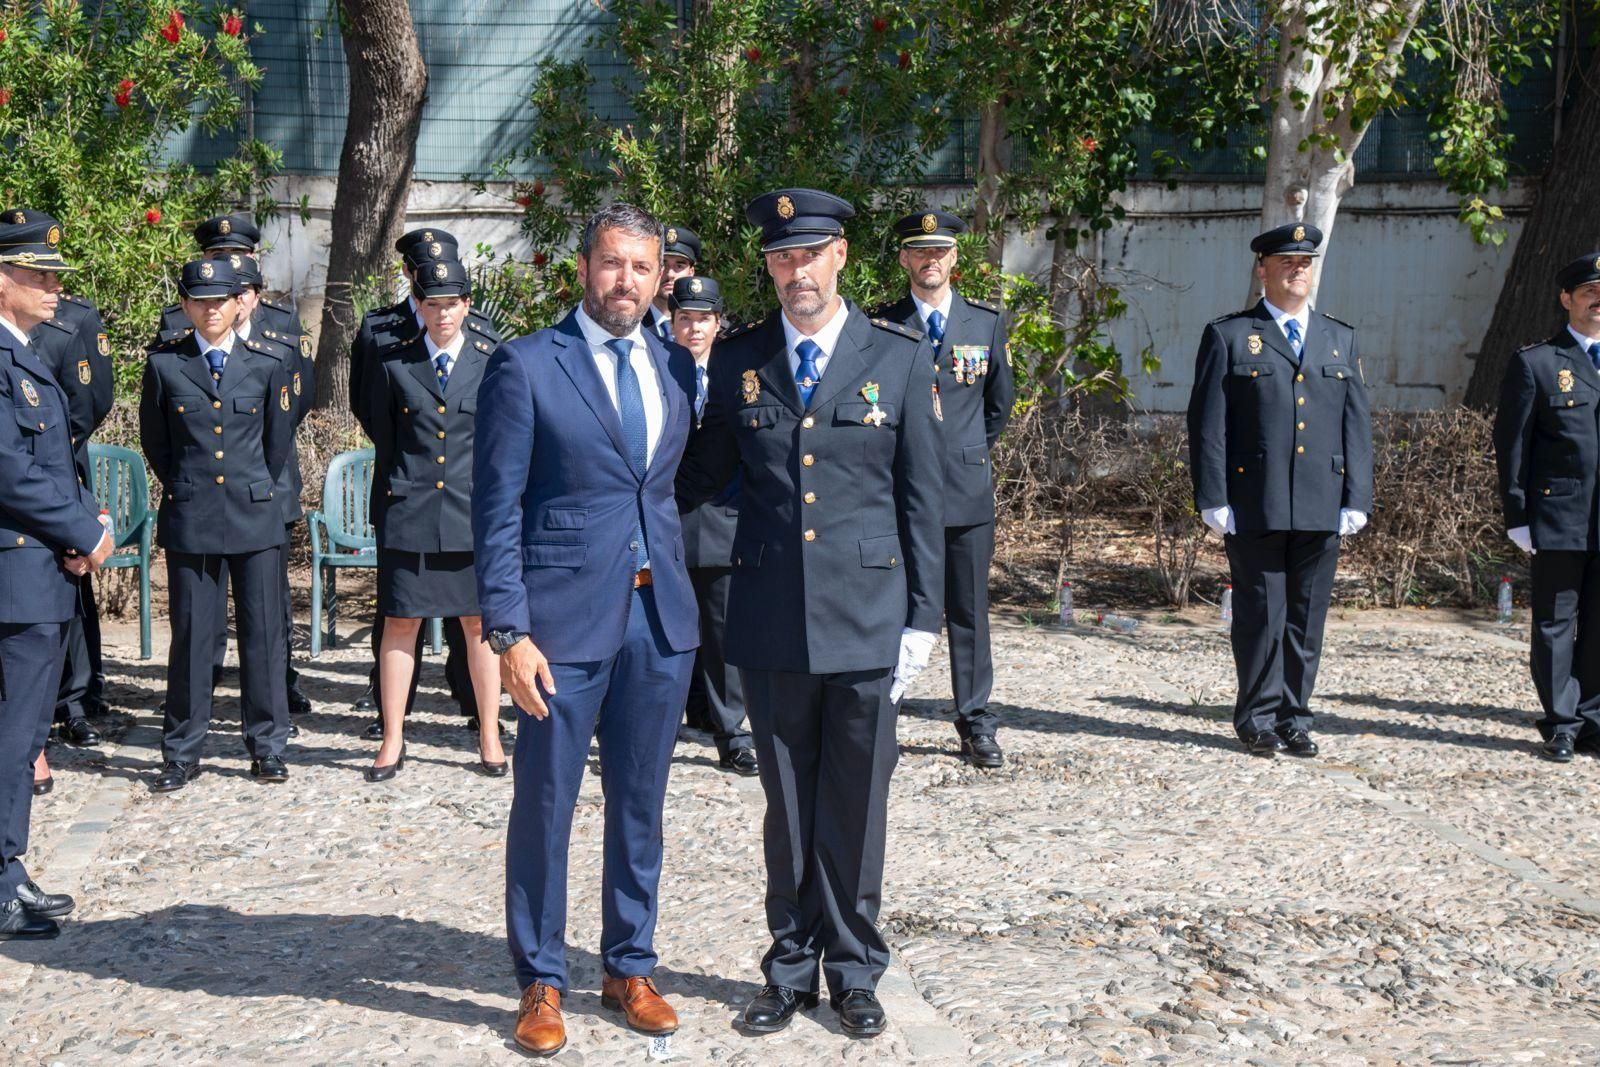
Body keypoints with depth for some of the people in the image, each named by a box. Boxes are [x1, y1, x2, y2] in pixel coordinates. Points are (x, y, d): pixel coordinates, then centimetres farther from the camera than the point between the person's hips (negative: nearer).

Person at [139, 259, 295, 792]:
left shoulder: (269, 362, 2)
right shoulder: (164, 363, 2)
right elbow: (154, 440, 12)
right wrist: (183, 488, 12)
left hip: (255, 513, 0)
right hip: (189, 517, 0)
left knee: (263, 632, 3)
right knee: (190, 635, 3)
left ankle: (267, 748, 14)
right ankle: (182, 753, 13)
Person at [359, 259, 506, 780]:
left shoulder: (491, 363, 4)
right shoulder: (391, 362, 3)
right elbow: (382, 436, 10)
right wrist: (407, 481, 10)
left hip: (474, 512, 0)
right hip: (407, 512, 0)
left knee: (479, 623, 6)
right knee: (400, 622, 4)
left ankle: (489, 738, 17)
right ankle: (392, 742, 12)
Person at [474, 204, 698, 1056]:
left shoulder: (678, 368, 10)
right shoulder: (526, 366, -4)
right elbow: (496, 509, -7)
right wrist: (508, 632, -13)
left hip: (660, 613, 4)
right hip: (564, 617, -4)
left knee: (639, 804, 13)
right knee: (544, 808, 4)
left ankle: (630, 968, 28)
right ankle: (541, 984, 19)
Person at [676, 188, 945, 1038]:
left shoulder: (901, 357, 1)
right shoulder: (737, 360, 5)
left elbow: (922, 498, 2)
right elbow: (704, 474, 12)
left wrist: (922, 618, -1)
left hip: (866, 617, -1)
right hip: (770, 619, 1)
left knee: (855, 806, 7)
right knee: (787, 807, 10)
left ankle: (853, 972, 23)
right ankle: (791, 968, 25)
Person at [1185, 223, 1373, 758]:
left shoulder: (1341, 340, 15)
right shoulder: (1228, 337, 4)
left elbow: (1357, 425, 13)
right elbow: (1207, 426, -1)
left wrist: (1357, 499, 5)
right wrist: (1214, 499, -7)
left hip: (1321, 508, 4)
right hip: (1254, 507, -3)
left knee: (1307, 618, 7)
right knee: (1261, 616, 1)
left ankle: (1294, 719, 18)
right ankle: (1258, 720, 12)